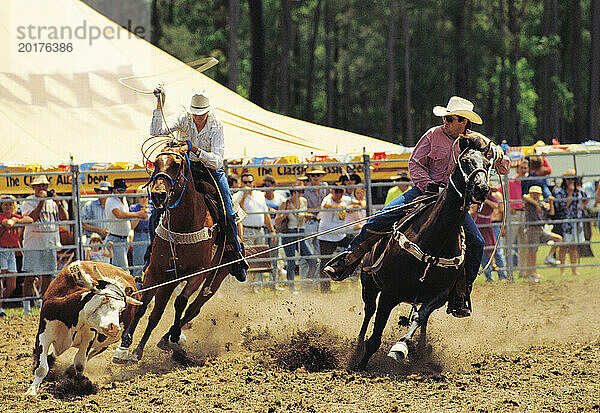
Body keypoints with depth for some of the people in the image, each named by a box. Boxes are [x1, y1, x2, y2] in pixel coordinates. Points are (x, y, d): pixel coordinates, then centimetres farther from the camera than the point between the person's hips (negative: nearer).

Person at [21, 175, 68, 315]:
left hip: (50, 245, 4)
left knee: (48, 276, 4)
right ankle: (26, 306, -3)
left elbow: (65, 218, 4)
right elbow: (32, 218, -17)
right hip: (33, 245, -4)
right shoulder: (28, 201, 0)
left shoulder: (52, 202, 12)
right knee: (30, 276, -6)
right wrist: (41, 201, -19)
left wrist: (58, 203, -10)